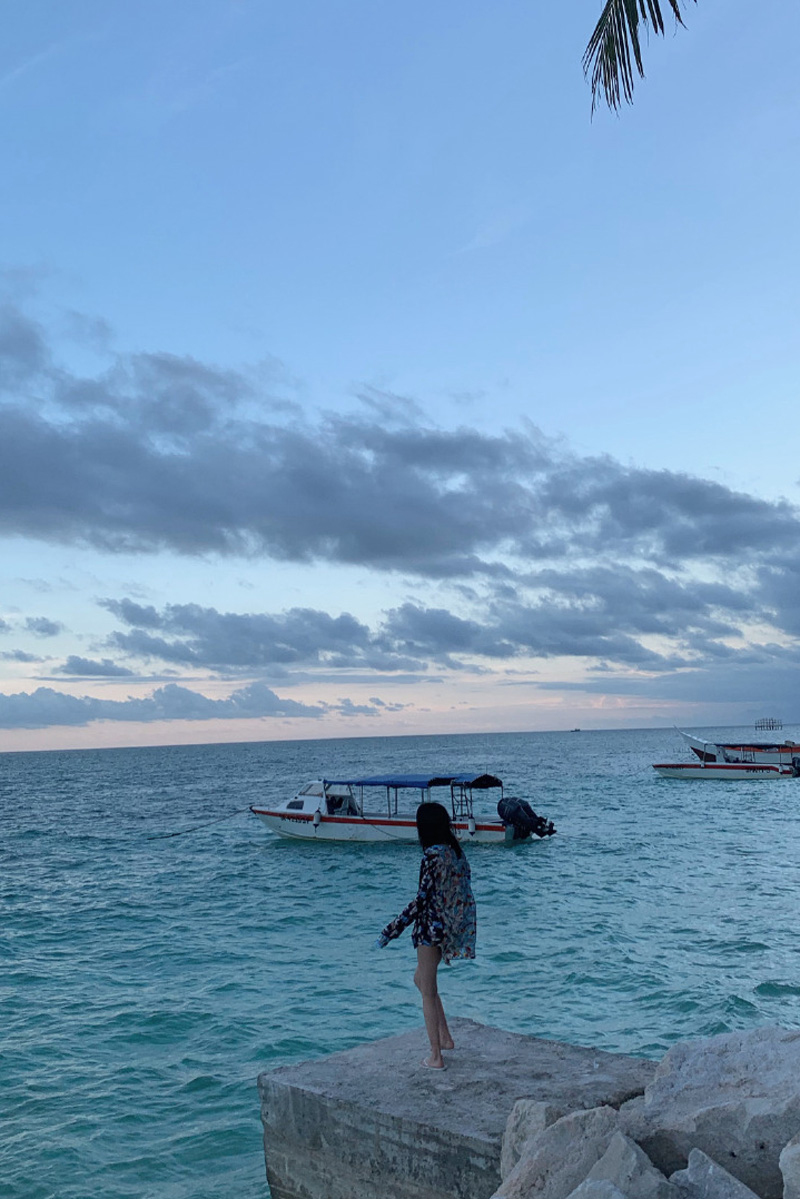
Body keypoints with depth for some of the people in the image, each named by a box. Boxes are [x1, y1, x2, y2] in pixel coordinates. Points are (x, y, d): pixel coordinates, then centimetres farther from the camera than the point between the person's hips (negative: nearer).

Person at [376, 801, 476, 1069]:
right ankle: (445, 1038, 27)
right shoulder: (455, 851, 4)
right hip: (452, 926, 9)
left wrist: (391, 931, -19)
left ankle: (436, 1057, 14)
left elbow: (422, 898, -23)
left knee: (428, 992, 5)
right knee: (421, 979, 24)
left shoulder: (433, 856, -21)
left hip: (431, 927, -9)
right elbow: (463, 889, 10)